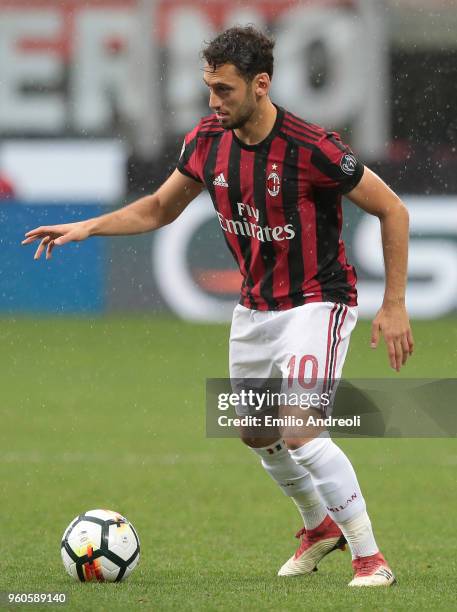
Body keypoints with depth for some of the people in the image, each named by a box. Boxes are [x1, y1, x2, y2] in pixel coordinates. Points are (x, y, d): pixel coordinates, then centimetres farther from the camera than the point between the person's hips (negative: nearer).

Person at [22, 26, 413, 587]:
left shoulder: (311, 149, -25)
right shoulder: (206, 140, -6)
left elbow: (392, 210, -14)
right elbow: (159, 208, 11)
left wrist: (394, 306, -14)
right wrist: (88, 227, -3)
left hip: (316, 303, -7)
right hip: (255, 306, 7)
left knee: (299, 433, -22)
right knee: (255, 431, 18)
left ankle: (370, 558, -12)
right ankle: (320, 527, 43)